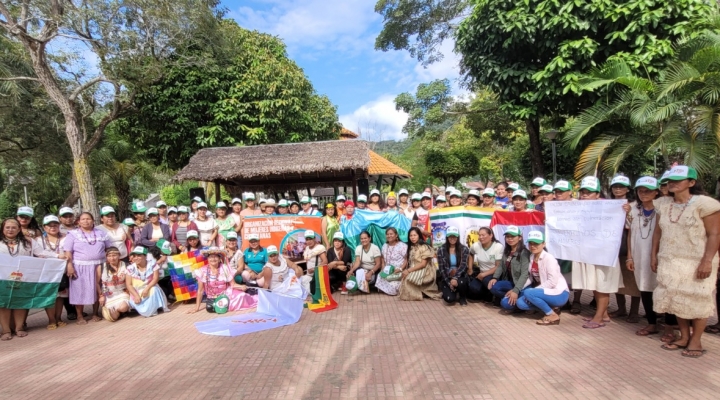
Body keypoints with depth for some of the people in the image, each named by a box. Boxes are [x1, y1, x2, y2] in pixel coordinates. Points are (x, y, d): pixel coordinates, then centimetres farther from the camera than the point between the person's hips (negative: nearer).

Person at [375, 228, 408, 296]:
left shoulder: (402, 246, -8)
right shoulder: (384, 246, 14)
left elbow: (406, 259, -9)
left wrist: (400, 269, -22)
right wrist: (383, 269, 1)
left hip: (398, 272, -5)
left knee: (393, 285, -26)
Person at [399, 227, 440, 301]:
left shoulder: (424, 247, -11)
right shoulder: (411, 247, 13)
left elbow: (423, 264, -17)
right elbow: (409, 262, 7)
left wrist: (409, 270, -21)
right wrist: (406, 270, -12)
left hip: (424, 271, -8)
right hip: (413, 271, 8)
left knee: (408, 278, -27)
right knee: (404, 276, -17)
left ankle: (413, 295, -9)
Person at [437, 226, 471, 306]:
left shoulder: (464, 249, -2)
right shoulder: (441, 250, -3)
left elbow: (463, 265, -14)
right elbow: (441, 269, -6)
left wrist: (455, 278, -29)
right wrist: (449, 283, -15)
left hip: (460, 277, 0)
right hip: (447, 278, 0)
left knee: (461, 282, -37)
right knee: (449, 298, -26)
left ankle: (463, 297, -1)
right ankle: (447, 290, 14)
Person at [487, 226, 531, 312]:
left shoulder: (524, 253, -16)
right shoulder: (506, 251, 9)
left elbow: (524, 274, -23)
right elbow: (500, 265, 7)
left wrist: (516, 290, -31)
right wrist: (494, 278, -12)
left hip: (521, 285, -7)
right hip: (510, 282, 7)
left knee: (505, 303, -26)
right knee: (493, 287, -20)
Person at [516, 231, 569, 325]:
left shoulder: (549, 259, -17)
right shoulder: (531, 258, 5)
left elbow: (552, 282, -23)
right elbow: (531, 278, 7)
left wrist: (534, 290, -22)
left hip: (559, 293, -7)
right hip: (545, 291, 8)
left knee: (528, 293, -27)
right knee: (520, 303, -10)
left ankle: (553, 315, -10)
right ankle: (552, 308, 4)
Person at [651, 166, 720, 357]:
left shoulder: (704, 203, -11)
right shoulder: (663, 204, 6)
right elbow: (658, 230, 12)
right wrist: (654, 255, 9)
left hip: (696, 262, -5)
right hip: (669, 262, 5)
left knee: (697, 300, 5)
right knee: (676, 299, 11)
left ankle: (696, 341, 18)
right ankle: (684, 336, 25)